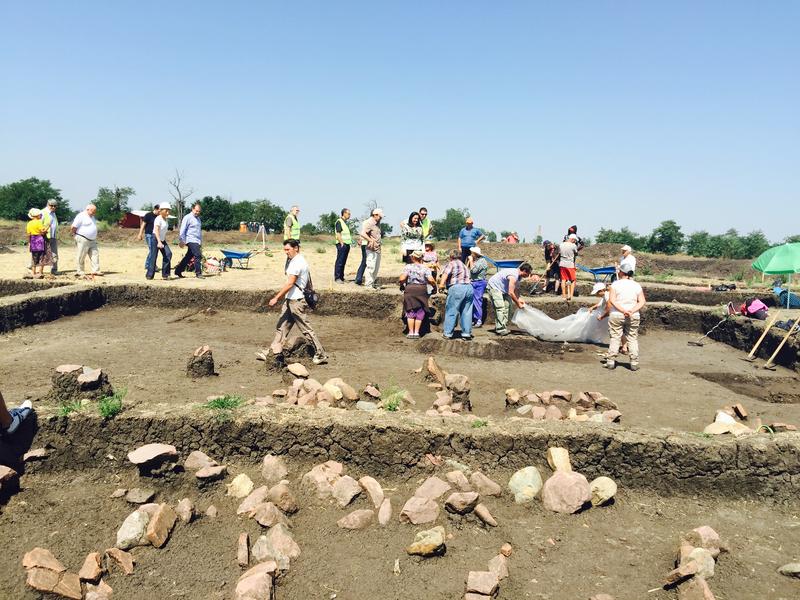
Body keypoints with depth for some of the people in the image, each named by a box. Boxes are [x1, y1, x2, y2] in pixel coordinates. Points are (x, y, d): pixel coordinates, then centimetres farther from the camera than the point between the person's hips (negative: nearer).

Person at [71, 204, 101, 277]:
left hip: (92, 240, 8)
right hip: (83, 240, -8)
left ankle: (95, 271, -1)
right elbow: (73, 228, -15)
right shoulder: (81, 216, -12)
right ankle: (80, 272, 10)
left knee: (95, 255, 0)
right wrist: (76, 235, -2)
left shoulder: (92, 217, 15)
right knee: (81, 257, 1)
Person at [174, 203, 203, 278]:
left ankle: (178, 271, 19)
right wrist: (181, 241, -11)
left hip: (197, 241, 8)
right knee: (198, 255, -16)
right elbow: (182, 230, -8)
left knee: (188, 257, 11)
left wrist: (201, 242, 24)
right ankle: (198, 273, -11)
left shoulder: (198, 218, 20)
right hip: (191, 240, -8)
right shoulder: (188, 217, -5)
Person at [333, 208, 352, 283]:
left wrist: (351, 241, 17)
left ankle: (341, 277, 16)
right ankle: (337, 278, -4)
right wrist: (342, 243, -20)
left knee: (343, 262, 11)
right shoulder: (339, 222, -9)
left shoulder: (346, 222, 19)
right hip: (342, 244, -9)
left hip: (347, 244, 9)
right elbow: (338, 234, -15)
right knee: (339, 261, -6)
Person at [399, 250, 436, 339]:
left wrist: (402, 285, 8)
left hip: (409, 290, 0)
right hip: (422, 290, 0)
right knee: (420, 312, 11)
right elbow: (431, 280, -11)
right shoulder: (425, 268, 2)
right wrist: (434, 286, 7)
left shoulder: (407, 267, 0)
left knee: (410, 312, 8)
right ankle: (416, 332, 10)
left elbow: (402, 279, -12)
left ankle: (411, 332, 9)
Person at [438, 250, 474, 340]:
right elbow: (468, 276, 21)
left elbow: (445, 273, -11)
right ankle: (467, 333, 13)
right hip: (469, 287, 7)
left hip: (457, 288, -6)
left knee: (451, 312, 2)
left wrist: (441, 283, -20)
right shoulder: (464, 265, 27)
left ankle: (448, 333, 6)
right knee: (466, 312, 10)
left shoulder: (451, 264, 6)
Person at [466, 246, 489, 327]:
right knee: (472, 302, 8)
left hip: (479, 283, -9)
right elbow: (467, 269, 18)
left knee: (477, 301, -10)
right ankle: (473, 320, 15)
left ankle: (479, 321, -8)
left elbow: (473, 270, -17)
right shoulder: (474, 261, 17)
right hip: (473, 283, 9)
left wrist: (471, 261, -8)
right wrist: (468, 261, 11)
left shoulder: (482, 261, -10)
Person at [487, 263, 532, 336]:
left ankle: (504, 327, 11)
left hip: (502, 288, 10)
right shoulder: (513, 276, -29)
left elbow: (516, 289, 14)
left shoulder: (518, 276, 2)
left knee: (507, 306, 6)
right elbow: (511, 293, -29)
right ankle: (500, 329, -18)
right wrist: (518, 304, -19)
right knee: (500, 307, -17)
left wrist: (518, 300, 3)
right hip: (494, 286, -10)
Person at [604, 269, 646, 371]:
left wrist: (623, 310, -16)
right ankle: (634, 363, 10)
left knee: (615, 338, 5)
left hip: (616, 315, -2)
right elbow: (642, 302, -3)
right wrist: (632, 311, -12)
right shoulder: (636, 285, 3)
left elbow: (612, 300, -14)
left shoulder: (615, 284, -6)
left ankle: (611, 361, 5)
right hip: (633, 317, 2)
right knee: (633, 339, 9)